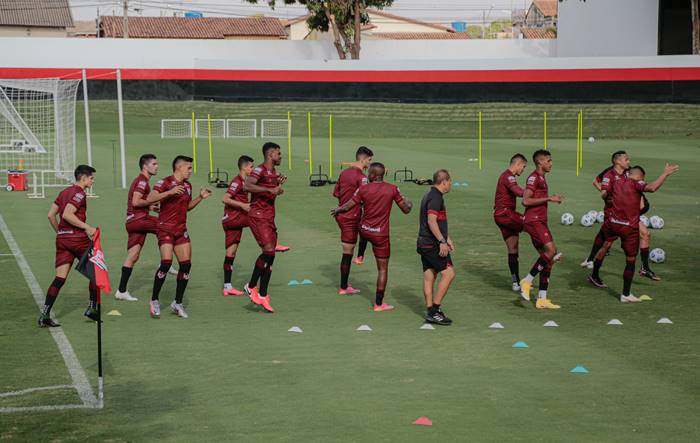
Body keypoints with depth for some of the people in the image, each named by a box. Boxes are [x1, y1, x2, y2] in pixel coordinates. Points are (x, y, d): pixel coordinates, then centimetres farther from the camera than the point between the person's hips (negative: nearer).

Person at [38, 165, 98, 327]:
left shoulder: (64, 192, 16)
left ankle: (44, 315, -8)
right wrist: (87, 227, -18)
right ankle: (92, 308, 15)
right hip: (78, 239, -7)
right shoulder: (79, 193, -9)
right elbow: (67, 214, -21)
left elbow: (51, 215, 15)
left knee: (59, 278, 2)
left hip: (62, 238, 7)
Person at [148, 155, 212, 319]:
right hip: (166, 229, -7)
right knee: (166, 263, -18)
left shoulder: (188, 186, 14)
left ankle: (178, 303, 11)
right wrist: (170, 192, -30)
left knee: (186, 265, 0)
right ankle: (154, 300, -4)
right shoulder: (165, 182, -9)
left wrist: (200, 197, 12)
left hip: (181, 230, 7)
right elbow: (150, 198, -22)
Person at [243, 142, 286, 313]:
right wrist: (270, 190, -29)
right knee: (268, 250, -20)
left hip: (269, 217, 9)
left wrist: (279, 185, 19)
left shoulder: (274, 173, 18)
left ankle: (262, 296, 9)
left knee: (269, 256, 6)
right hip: (258, 216, -9)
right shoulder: (261, 170, -10)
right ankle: (251, 286, -7)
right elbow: (247, 186, -28)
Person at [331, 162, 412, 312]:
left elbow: (347, 207, -2)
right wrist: (409, 204, 22)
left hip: (364, 231, 3)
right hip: (380, 235, -2)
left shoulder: (364, 189, -9)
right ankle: (379, 304, 8)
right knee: (383, 269, 6)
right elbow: (405, 210, -3)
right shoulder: (392, 189, -10)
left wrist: (336, 210, 20)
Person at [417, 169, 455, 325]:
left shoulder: (429, 195, 19)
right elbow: (431, 221, -23)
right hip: (433, 244, -10)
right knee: (448, 273, -8)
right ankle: (435, 310, -9)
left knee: (429, 277, 9)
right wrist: (442, 241, -25)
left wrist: (447, 238, 33)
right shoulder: (435, 197, -14)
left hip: (424, 243, 10)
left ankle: (431, 312, 10)